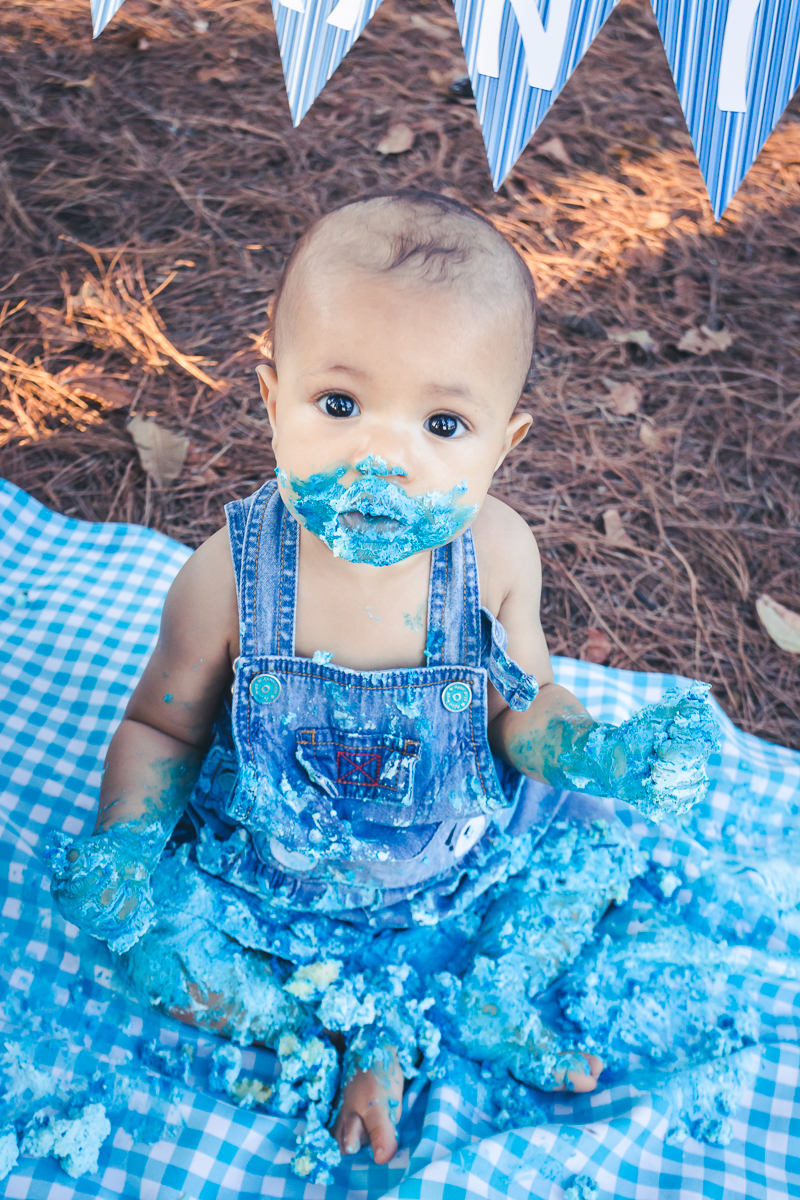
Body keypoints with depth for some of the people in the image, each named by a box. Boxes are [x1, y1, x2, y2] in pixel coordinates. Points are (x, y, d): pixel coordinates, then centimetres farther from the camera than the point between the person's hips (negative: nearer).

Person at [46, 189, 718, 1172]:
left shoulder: (495, 553, -20)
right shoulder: (231, 575, -24)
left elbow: (520, 707, -4)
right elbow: (164, 727, -7)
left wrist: (599, 751, -24)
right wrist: (127, 836, -24)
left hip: (462, 859, 1)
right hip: (273, 873, 0)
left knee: (597, 834, -8)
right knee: (144, 929, -20)